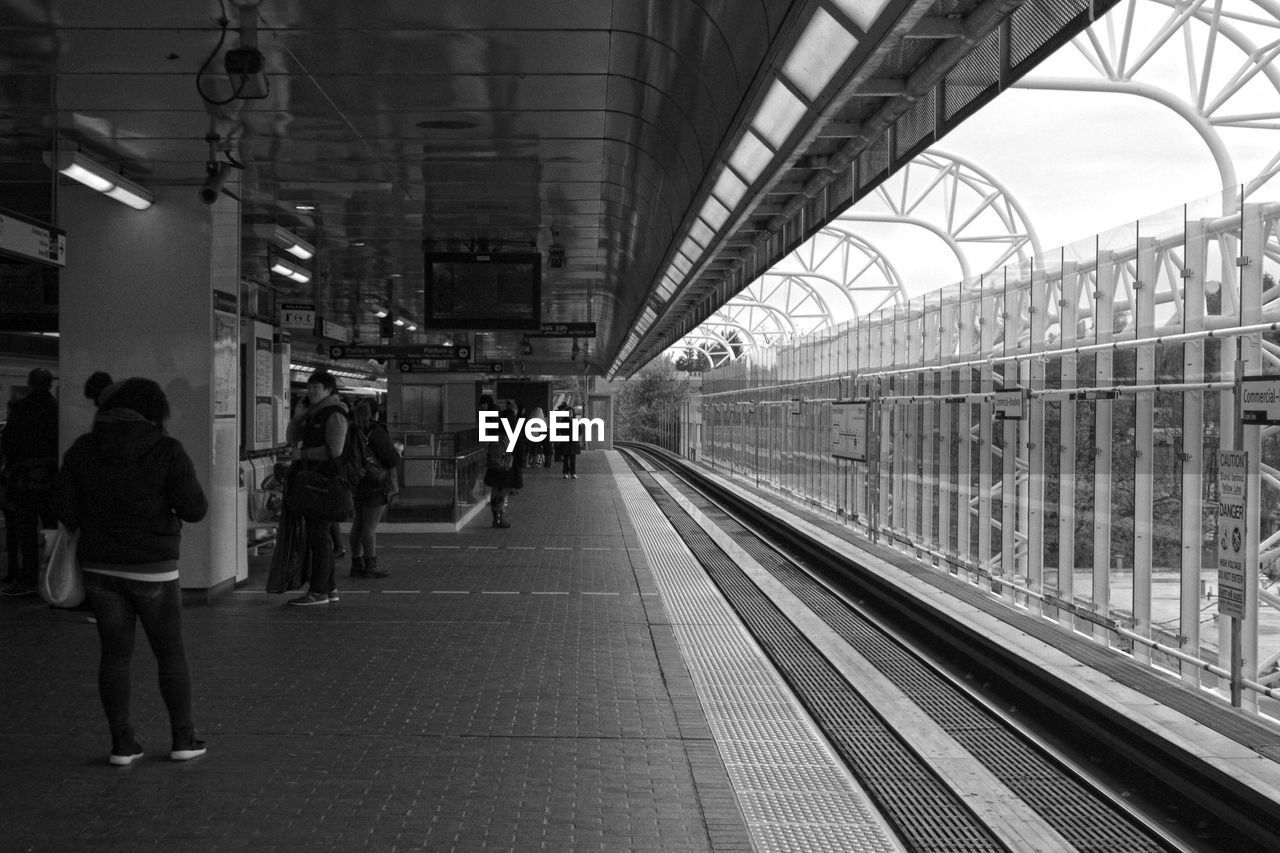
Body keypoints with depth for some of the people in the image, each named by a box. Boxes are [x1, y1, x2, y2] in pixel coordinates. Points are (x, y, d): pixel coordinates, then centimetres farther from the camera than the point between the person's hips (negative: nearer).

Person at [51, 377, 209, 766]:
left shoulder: (83, 447, 0)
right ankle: (183, 738, 14)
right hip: (152, 568, -3)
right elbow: (194, 509, -12)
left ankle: (122, 743, 13)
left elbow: (64, 505, -1)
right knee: (170, 652, 10)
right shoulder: (167, 450, -11)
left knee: (115, 654, 12)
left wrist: (92, 529, 16)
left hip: (100, 567, 3)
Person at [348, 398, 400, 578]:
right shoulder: (376, 432, -17)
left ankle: (357, 565, 13)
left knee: (358, 525, 10)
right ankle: (370, 566, -2)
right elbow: (393, 459, -16)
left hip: (358, 484, 8)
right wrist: (397, 451, 4)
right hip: (376, 485, -8)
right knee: (370, 526, -5)